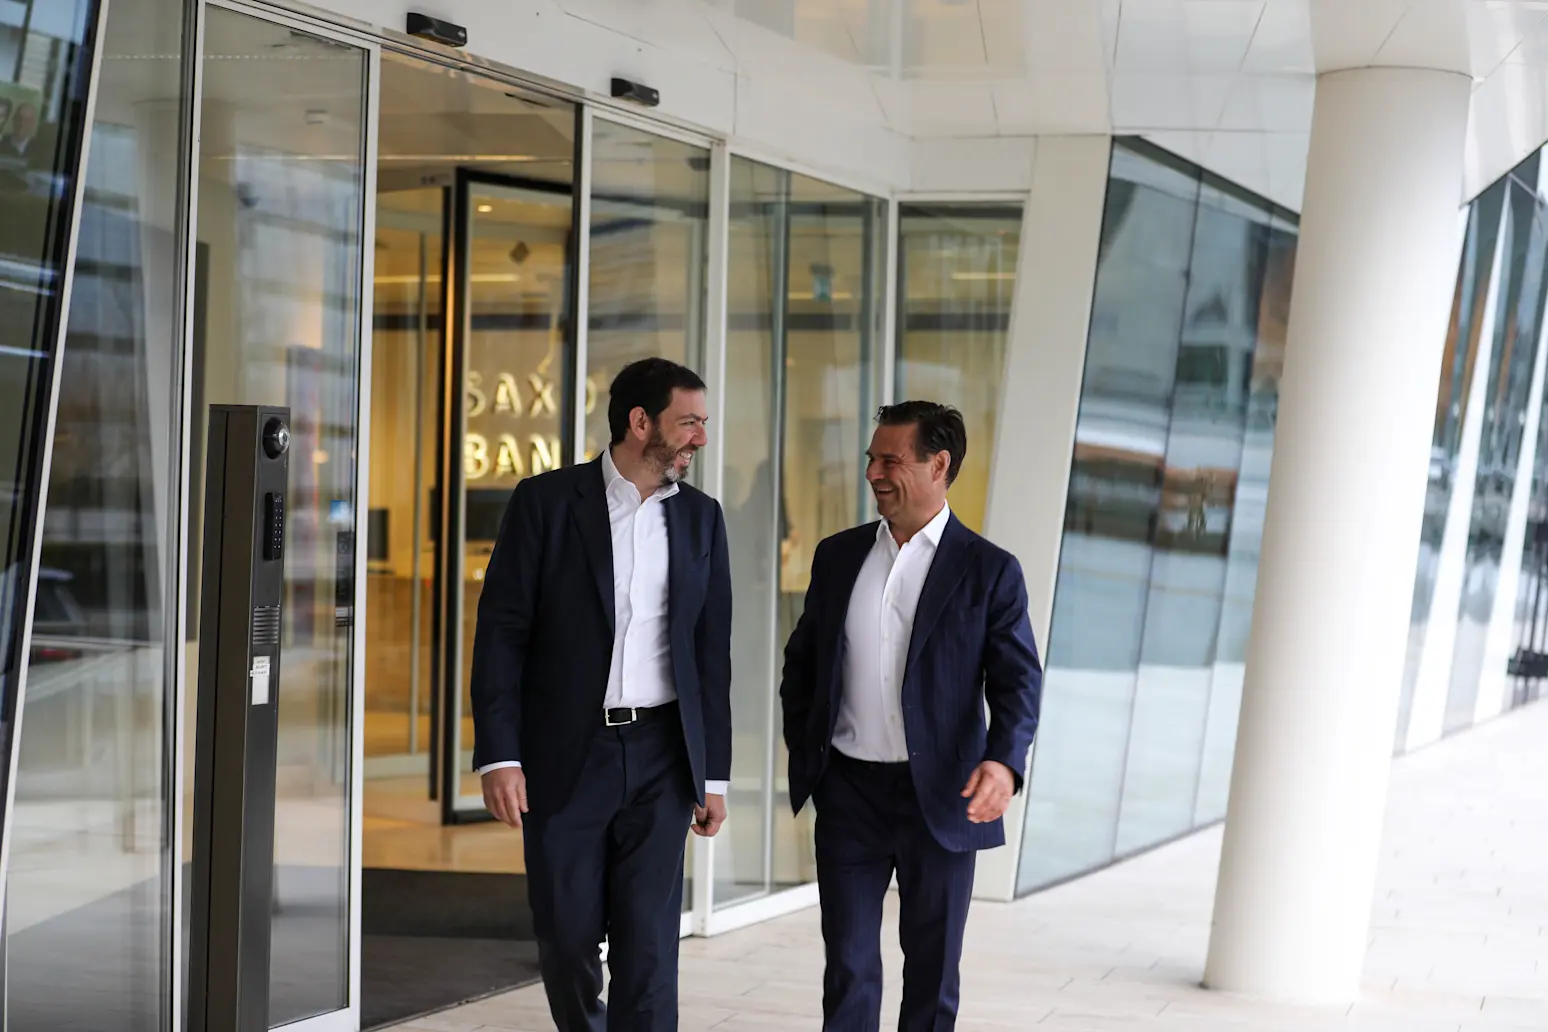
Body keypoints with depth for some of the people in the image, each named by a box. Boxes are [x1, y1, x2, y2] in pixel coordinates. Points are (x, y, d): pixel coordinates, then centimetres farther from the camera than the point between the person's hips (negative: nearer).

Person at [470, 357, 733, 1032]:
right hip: (564, 758, -2)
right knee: (567, 940, 6)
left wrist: (713, 775, 8)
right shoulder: (546, 502, -3)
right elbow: (501, 633, -5)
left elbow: (712, 654, 10)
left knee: (648, 947, -3)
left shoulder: (700, 518, 8)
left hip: (659, 757, 2)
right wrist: (498, 755, -12)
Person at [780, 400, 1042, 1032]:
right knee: (848, 964, 3)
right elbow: (802, 661, 15)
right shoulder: (838, 556, 7)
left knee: (932, 965, 10)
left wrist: (1004, 761, -27)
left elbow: (1018, 679, -10)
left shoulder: (989, 570, -4)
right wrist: (802, 754, 6)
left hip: (941, 797, -2)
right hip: (849, 791, 2)